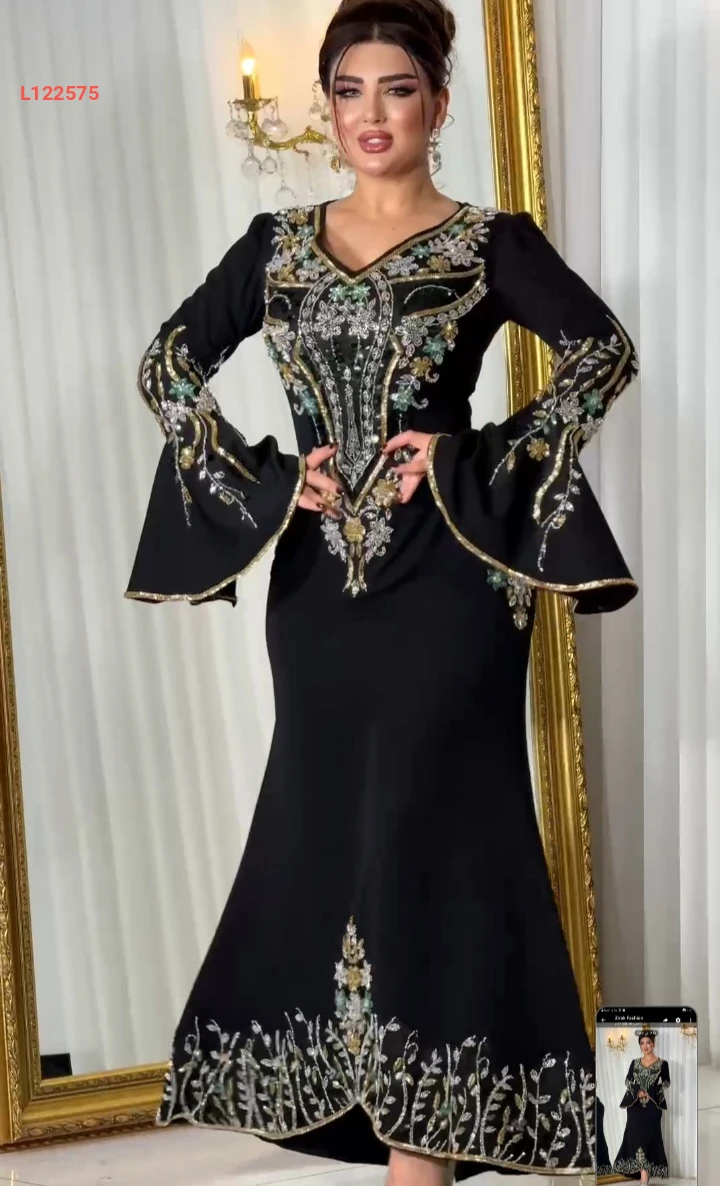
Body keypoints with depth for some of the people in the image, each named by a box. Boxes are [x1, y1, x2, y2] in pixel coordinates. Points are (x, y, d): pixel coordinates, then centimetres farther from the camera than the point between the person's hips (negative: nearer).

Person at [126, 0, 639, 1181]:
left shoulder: (489, 241, 0)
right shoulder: (278, 243, 11)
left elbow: (606, 350, -9)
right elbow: (167, 364, 11)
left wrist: (474, 459, -14)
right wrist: (262, 479, -1)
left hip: (445, 575, -4)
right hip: (318, 576, 4)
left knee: (427, 824, -2)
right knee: (323, 827, 9)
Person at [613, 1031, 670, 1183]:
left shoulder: (662, 1064, 1)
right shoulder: (635, 1063, 9)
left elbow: (667, 1082, 3)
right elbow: (627, 1080, 9)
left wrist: (652, 1093, -9)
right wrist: (637, 1091, -9)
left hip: (653, 1105, -2)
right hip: (635, 1104, 2)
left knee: (649, 1135, -6)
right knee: (637, 1134, -7)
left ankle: (645, 1170, -4)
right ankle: (643, 1170, -5)